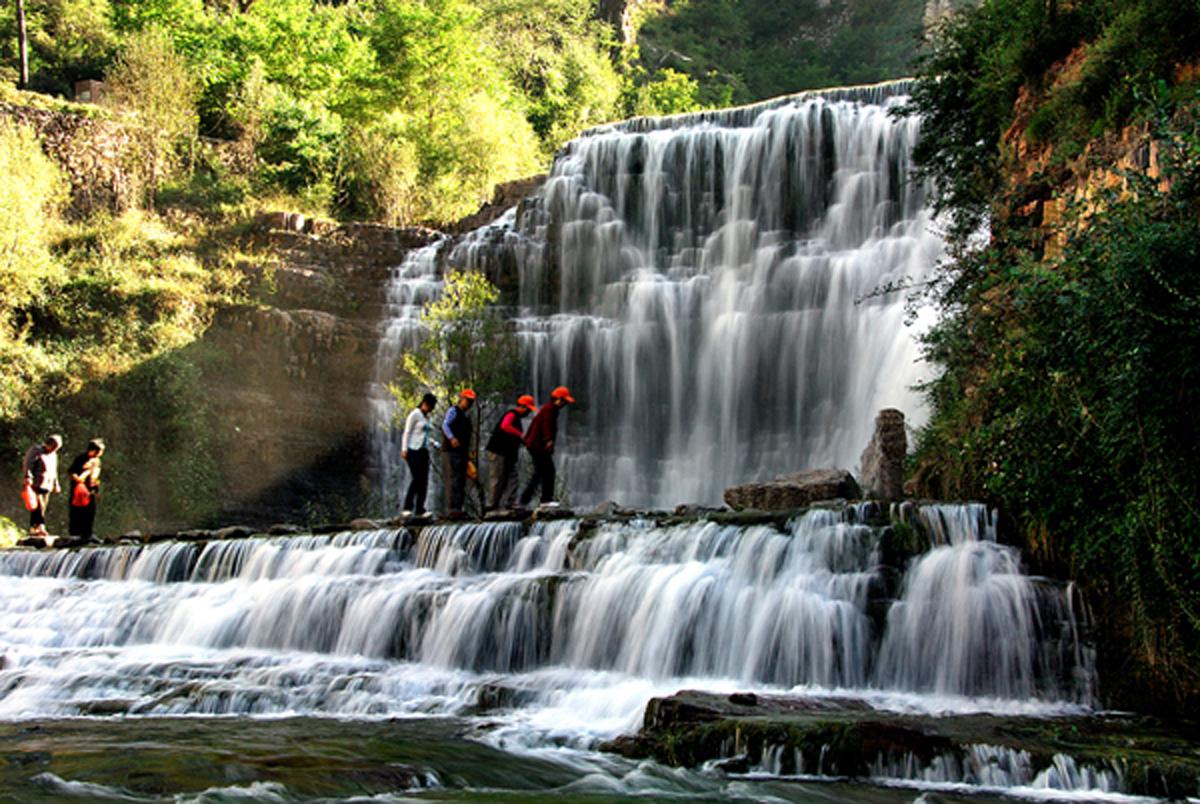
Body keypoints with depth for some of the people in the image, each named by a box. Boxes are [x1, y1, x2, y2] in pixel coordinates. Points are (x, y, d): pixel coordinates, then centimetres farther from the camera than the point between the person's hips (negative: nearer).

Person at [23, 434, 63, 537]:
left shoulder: (53, 455, 22)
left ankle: (34, 528, 8)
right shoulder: (36, 450, -3)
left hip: (47, 486, 8)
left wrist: (56, 484, 29)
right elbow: (28, 464, -11)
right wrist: (28, 477, -22)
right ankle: (41, 527, -22)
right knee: (38, 506, -16)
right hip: (35, 485, -8)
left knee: (42, 508, 4)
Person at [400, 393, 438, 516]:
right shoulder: (415, 414, -5)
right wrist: (404, 449, -16)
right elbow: (407, 432, -9)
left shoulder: (426, 417, 18)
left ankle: (419, 510, -1)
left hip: (424, 451, 8)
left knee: (424, 481, -1)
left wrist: (434, 443, 10)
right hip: (413, 450, -8)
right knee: (417, 478, -19)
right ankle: (407, 508, -19)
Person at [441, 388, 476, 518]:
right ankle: (452, 509, -22)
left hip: (462, 452, 9)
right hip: (451, 451, -9)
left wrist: (468, 456, 26)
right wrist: (452, 438, -39)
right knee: (453, 480, -16)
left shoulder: (466, 417, 23)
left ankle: (457, 509, 7)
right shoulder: (453, 411, -4)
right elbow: (445, 425, -21)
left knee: (461, 482, 6)